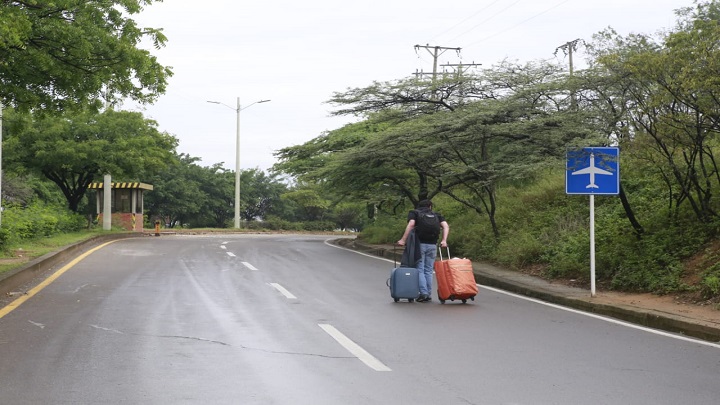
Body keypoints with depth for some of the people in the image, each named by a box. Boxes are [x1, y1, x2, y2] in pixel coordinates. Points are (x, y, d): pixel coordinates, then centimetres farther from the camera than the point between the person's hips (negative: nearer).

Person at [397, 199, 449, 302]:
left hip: (420, 244, -2)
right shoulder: (436, 215, 19)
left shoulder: (414, 213, 11)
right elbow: (446, 226, 4)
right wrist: (444, 240, -2)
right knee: (428, 270, 9)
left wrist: (403, 240, -10)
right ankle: (428, 294, 7)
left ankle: (423, 293, -10)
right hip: (432, 245, 2)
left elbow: (411, 224, -8)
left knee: (420, 269, 1)